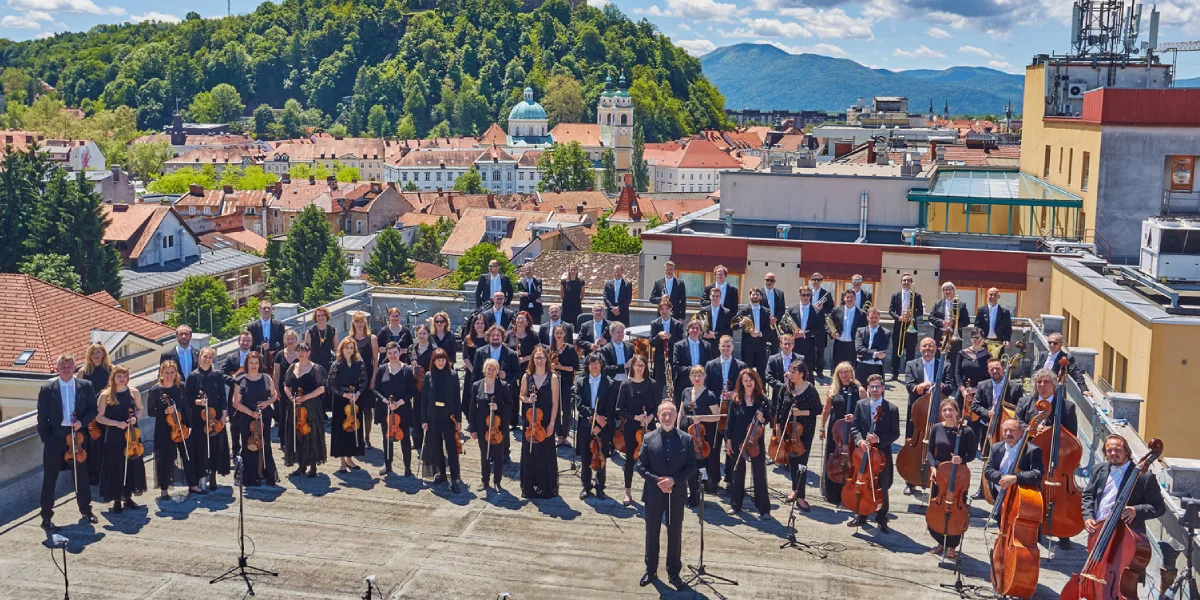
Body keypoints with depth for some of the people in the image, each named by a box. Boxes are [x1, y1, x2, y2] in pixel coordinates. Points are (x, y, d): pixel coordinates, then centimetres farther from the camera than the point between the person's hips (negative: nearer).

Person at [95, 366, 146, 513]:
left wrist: (136, 418, -8)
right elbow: (99, 417, -4)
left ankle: (128, 497, 22)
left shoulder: (134, 392, 3)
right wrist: (116, 423, -17)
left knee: (132, 464, 8)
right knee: (115, 467, 0)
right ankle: (117, 500, 12)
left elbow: (140, 410, 14)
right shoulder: (106, 395, -5)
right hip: (113, 436, -3)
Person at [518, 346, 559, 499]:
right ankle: (529, 487, 20)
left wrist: (551, 423, -11)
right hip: (530, 421, 3)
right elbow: (522, 396, 13)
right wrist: (527, 399, -11)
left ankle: (546, 488, 15)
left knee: (546, 454, 3)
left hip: (546, 422, -3)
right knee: (529, 453, 8)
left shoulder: (552, 378, -6)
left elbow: (555, 402, -6)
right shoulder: (527, 377, 2)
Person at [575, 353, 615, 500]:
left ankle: (600, 488, 18)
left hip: (603, 427, -1)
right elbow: (579, 405, -6)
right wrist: (594, 415, -19)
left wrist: (599, 425, -13)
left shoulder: (609, 384, -1)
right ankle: (586, 486, 22)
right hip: (584, 426, 1)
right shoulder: (580, 383, 3)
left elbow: (610, 409, -5)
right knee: (585, 459, 8)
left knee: (601, 459, 5)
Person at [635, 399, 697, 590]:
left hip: (676, 494, 0)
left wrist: (674, 480, -17)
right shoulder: (649, 438, -4)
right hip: (653, 494, 0)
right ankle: (651, 570, 28)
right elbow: (640, 465, -3)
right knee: (652, 534, 13)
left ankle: (674, 573, 24)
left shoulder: (686, 439, -4)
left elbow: (691, 467, -3)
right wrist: (657, 480, -17)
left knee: (675, 535, 9)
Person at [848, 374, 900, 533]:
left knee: (882, 489, 8)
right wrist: (859, 440, -18)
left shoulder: (892, 409, -6)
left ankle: (881, 519, 22)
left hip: (882, 453, -2)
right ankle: (861, 516, 28)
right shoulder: (860, 405, 1)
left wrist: (878, 439, -21)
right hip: (863, 451, 2)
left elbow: (895, 433, -6)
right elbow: (854, 427, 1)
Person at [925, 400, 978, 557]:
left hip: (959, 476, -3)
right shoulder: (936, 428, -2)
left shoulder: (967, 431, -11)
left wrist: (962, 460, -24)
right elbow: (930, 451, 5)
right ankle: (941, 542, 31)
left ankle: (952, 546, 23)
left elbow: (972, 454, -4)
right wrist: (933, 467, -9)